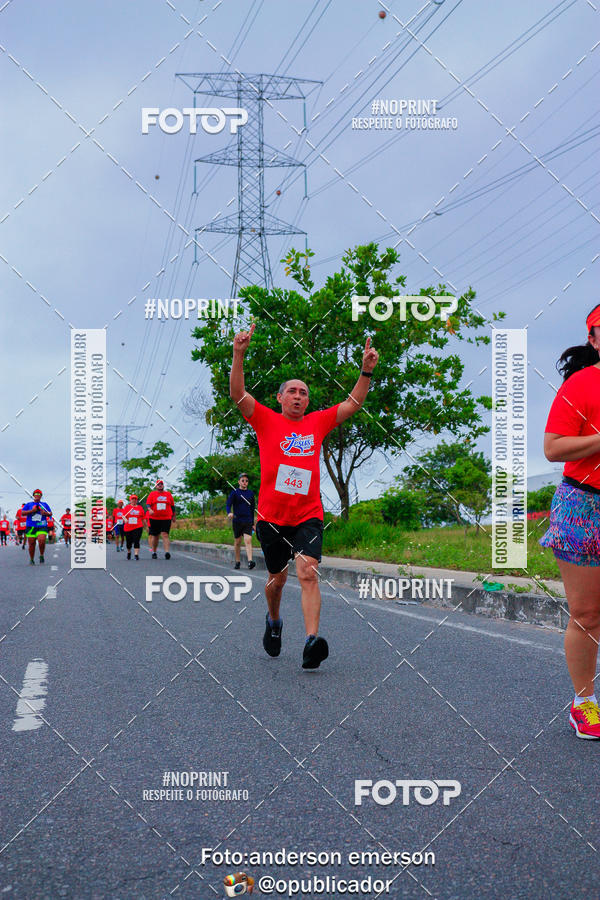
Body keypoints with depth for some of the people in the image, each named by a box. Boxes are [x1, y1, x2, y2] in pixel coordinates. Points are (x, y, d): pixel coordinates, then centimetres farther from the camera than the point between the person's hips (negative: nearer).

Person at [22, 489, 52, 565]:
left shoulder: (44, 504, 13)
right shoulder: (29, 504, 10)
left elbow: (50, 513, 16)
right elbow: (23, 513, 1)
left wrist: (45, 513, -6)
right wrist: (32, 510, -11)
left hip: (42, 527, 0)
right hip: (31, 527, 0)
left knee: (42, 541, -22)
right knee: (31, 544, 2)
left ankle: (41, 555, 1)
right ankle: (31, 560, 18)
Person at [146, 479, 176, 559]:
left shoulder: (168, 494, 11)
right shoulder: (152, 494, 7)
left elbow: (172, 506, 18)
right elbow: (148, 504, -3)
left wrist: (173, 516, 18)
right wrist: (150, 510, -24)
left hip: (166, 518, 0)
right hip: (154, 519, 0)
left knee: (165, 535, -14)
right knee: (155, 536, 8)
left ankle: (167, 552, -24)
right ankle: (154, 552, 23)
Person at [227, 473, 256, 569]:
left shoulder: (251, 493, 10)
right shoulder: (234, 492, 1)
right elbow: (228, 504, -8)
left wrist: (253, 523, 17)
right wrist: (229, 512, -30)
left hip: (248, 521, 1)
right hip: (237, 521, -1)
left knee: (248, 540, -13)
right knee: (237, 542, 7)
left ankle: (250, 561, -23)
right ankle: (237, 562, 17)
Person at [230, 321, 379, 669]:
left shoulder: (318, 422, 11)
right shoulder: (266, 421, 4)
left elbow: (354, 403, 12)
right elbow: (238, 394, -8)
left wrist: (367, 371, -1)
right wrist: (239, 354, -21)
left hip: (308, 516, 0)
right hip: (271, 516, 0)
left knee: (308, 573, -18)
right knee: (278, 577, 15)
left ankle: (312, 642, -28)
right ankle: (274, 621, 44)